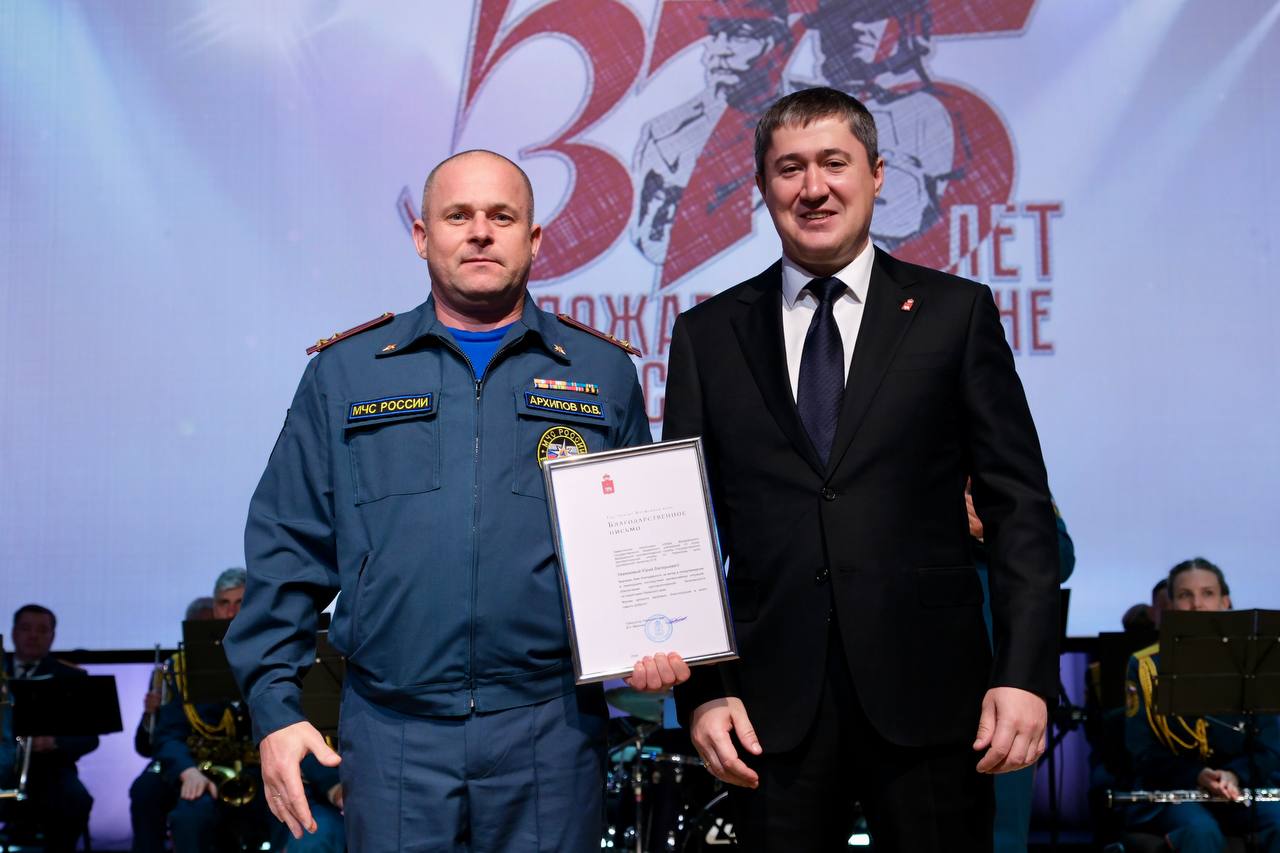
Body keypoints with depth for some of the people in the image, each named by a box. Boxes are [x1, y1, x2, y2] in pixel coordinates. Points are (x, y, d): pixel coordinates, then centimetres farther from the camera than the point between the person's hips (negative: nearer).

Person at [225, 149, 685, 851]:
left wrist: (653, 647, -7)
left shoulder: (602, 373, 7)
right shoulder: (345, 373, 7)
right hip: (392, 734, 0)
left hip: (551, 732, 1)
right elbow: (287, 550, 6)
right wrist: (273, 704, -1)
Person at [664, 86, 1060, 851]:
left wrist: (1026, 674, -7)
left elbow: (1019, 507, 1)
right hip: (772, 707, 1)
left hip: (928, 693, -1)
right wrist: (702, 690, -1)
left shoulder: (956, 313, 4)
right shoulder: (709, 335, 8)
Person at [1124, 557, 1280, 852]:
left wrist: (1235, 775, -20)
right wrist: (1196, 776, -23)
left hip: (1242, 785, 2)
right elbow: (1143, 752, -4)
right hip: (1171, 789, -2)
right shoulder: (1146, 666, 1)